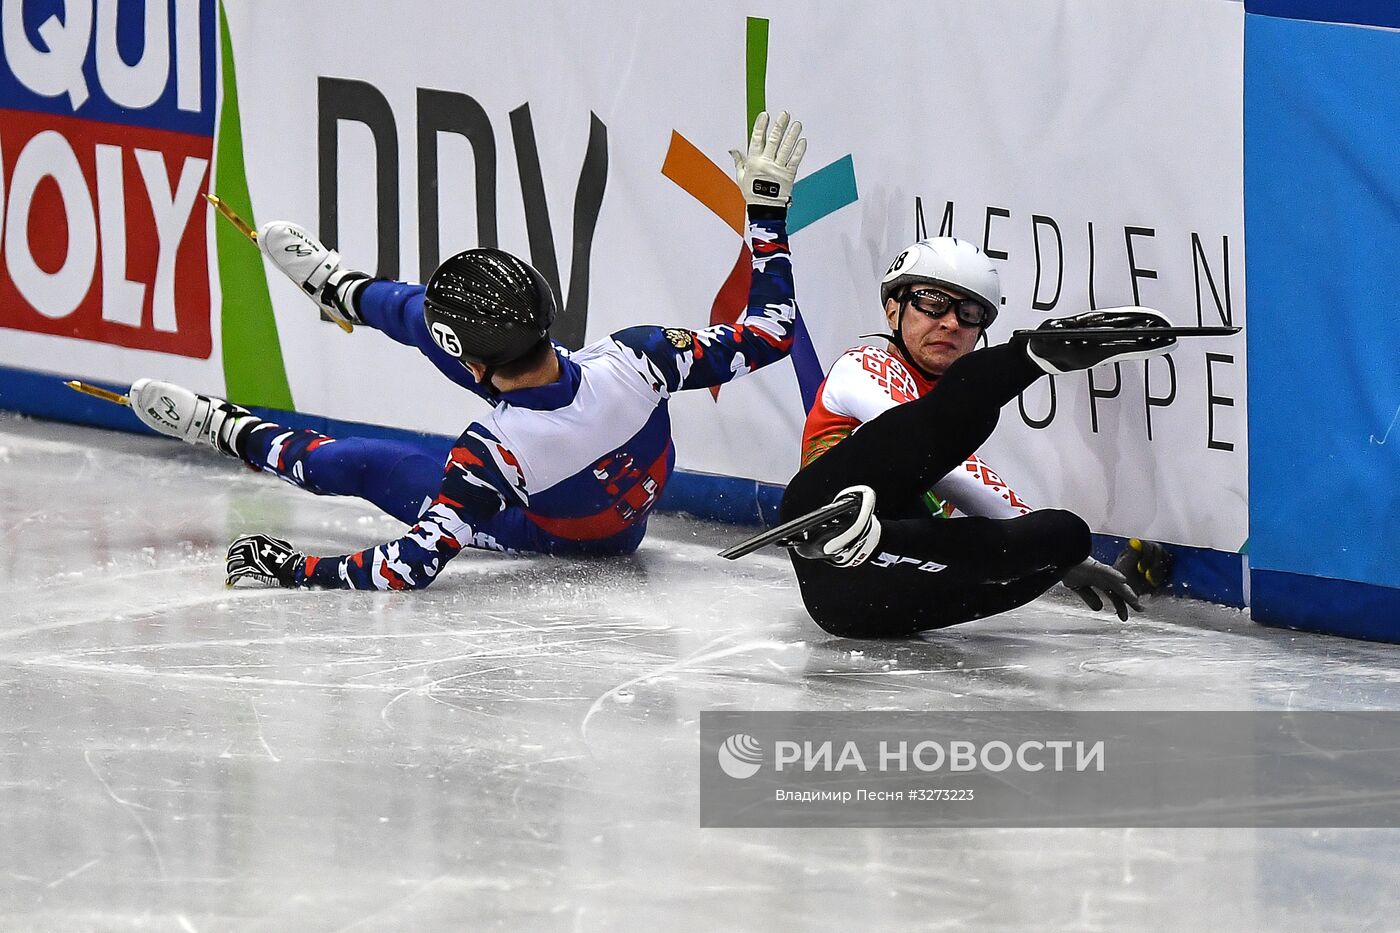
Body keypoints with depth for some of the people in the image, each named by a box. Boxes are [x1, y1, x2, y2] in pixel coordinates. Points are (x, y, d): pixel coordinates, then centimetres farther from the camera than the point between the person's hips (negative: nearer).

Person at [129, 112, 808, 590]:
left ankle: (231, 433, 41)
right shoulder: (633, 361, -36)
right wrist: (766, 205, -18)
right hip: (637, 487, 5)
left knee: (359, 466, 11)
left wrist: (297, 569, -30)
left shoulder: (492, 452, -45)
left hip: (553, 533, -5)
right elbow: (769, 331, -26)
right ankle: (340, 289, 47)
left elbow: (415, 563, -42)